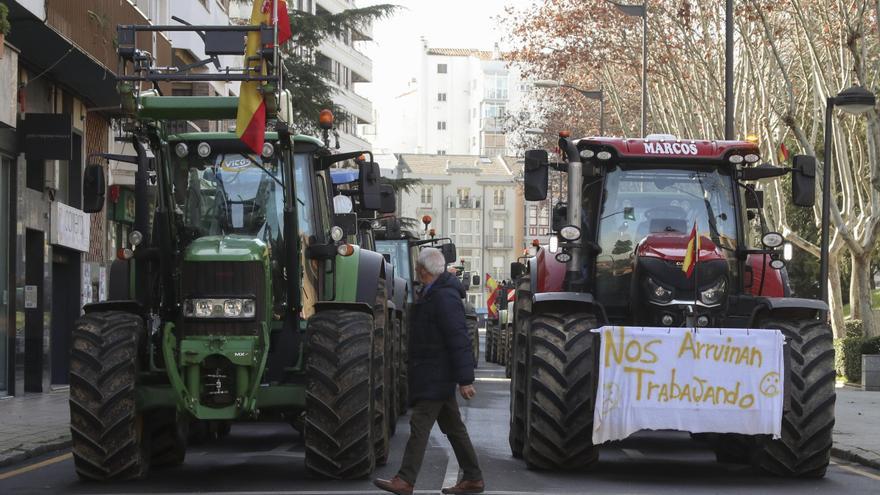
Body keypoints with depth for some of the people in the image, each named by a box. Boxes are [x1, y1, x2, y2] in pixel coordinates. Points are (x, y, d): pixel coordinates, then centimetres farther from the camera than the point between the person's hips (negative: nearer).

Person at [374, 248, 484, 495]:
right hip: (434, 375, 10)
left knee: (419, 424, -11)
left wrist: (465, 380, -23)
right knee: (453, 427, 13)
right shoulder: (431, 292, 12)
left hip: (435, 375, -10)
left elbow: (459, 340, -22)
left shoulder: (445, 297, -19)